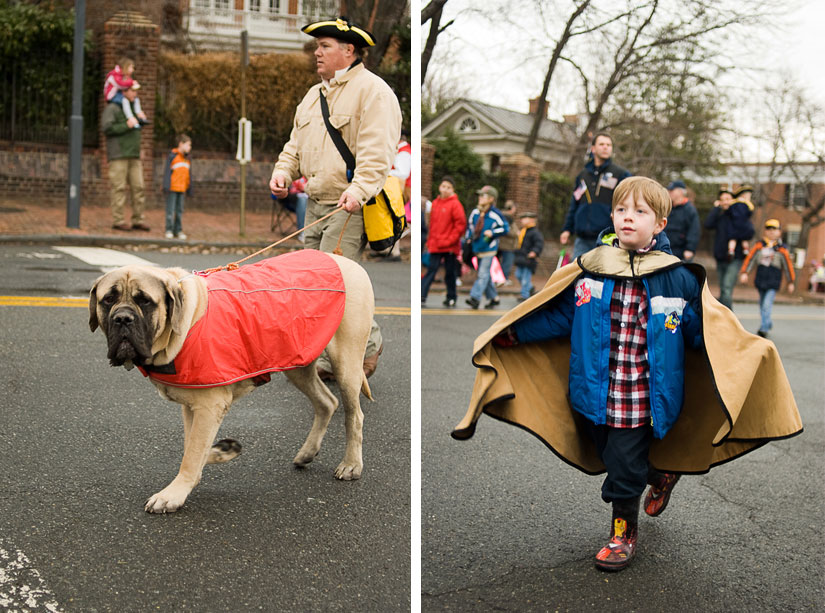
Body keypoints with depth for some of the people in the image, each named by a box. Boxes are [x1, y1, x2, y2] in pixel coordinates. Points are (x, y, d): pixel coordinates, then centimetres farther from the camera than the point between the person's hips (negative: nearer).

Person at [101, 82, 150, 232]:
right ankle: (118, 221, -3)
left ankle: (137, 221, 5)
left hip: (134, 156, 7)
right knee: (120, 188, -7)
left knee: (138, 188, 1)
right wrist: (126, 126, -16)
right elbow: (106, 128, -15)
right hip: (118, 156, -7)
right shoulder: (112, 109, -2)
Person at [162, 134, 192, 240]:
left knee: (180, 210, 9)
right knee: (170, 210, -1)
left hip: (182, 189, 6)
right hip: (172, 188, -6)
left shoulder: (187, 159, 12)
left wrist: (189, 188, 16)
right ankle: (169, 230, 5)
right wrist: (166, 186, -15)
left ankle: (178, 230, 14)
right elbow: (167, 171, -9)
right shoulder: (172, 156, -6)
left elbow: (189, 174, 17)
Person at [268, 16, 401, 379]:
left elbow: (377, 149, -19)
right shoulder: (314, 96, 21)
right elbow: (297, 144, 25)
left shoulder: (372, 90, -7)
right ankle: (332, 359, 19)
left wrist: (359, 189, -31)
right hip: (315, 206, 9)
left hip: (350, 207, -9)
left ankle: (367, 346, 7)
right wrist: (283, 171, 5)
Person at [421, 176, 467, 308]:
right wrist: (430, 241, 11)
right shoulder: (435, 203, 9)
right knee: (431, 270, -2)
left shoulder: (455, 204, -7)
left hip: (449, 247, -4)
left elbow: (461, 224, -10)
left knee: (450, 273, 7)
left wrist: (450, 240, -13)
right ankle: (422, 296, -7)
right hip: (435, 246, 4)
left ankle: (451, 298, 19)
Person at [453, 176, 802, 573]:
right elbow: (558, 316, 10)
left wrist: (748, 352, -10)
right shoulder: (590, 269, -1)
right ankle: (660, 475, 49)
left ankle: (624, 530, 29)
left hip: (643, 398, -3)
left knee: (623, 466, 2)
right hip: (595, 395, 3)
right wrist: (507, 335, 6)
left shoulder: (678, 279, -6)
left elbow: (705, 331, 2)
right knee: (611, 458, 17)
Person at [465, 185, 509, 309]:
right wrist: (468, 238, 10)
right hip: (477, 248, 7)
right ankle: (494, 298, 23)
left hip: (489, 248, -7)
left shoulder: (495, 214, -10)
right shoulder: (475, 212, 7)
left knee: (483, 273, -12)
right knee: (484, 274, 12)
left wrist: (492, 232, -18)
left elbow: (505, 228, -7)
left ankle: (475, 297, -19)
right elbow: (470, 226, 20)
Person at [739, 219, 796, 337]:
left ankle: (764, 328, -15)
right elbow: (750, 258, 2)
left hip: (773, 284, -4)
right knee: (762, 305, 15)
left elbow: (788, 265, 4)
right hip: (760, 281, 4)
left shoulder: (781, 249, -3)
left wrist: (791, 282, 8)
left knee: (767, 305, -15)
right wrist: (744, 272, -8)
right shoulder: (759, 245, 2)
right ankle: (768, 323, 35)